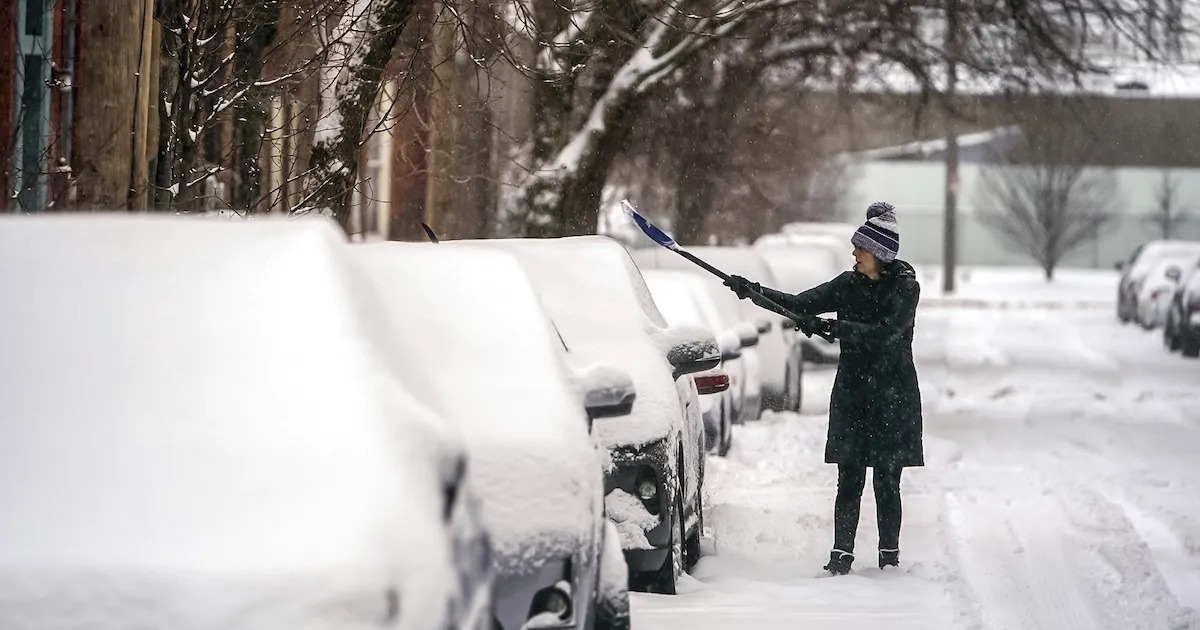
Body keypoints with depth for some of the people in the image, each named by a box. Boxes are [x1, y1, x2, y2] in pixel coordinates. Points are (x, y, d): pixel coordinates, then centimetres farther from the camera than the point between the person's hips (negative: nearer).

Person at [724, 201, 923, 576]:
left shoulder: (905, 287, -6)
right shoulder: (849, 285, 8)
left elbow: (885, 333, -20)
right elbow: (801, 304, 4)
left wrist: (831, 327, -23)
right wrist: (756, 291, -8)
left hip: (893, 395, -4)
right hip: (851, 391, 4)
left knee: (886, 480, 0)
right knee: (849, 478, 0)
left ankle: (890, 555, 11)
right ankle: (842, 554, 0)